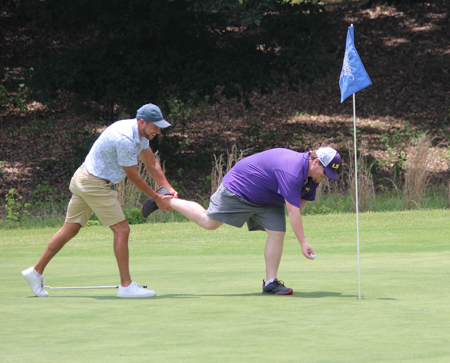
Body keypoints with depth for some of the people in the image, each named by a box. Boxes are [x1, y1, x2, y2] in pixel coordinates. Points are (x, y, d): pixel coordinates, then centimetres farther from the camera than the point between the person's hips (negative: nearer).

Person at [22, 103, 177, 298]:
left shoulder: (140, 133, 6)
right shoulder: (125, 139, -25)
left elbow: (151, 163, 17)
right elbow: (133, 177, -17)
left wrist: (168, 187, 7)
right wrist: (157, 198, -8)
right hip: (94, 184, -10)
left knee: (70, 229, 14)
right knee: (121, 230, -8)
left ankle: (36, 272, 20)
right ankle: (126, 285, -5)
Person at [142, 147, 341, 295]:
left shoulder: (312, 176, -5)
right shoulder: (291, 171, -36)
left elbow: (300, 203, 11)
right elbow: (293, 210, -38)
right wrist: (303, 242, -37)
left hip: (267, 202, 9)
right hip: (238, 189, -8)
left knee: (278, 232, -7)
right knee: (208, 222, 0)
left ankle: (270, 282, -3)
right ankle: (166, 200, 18)